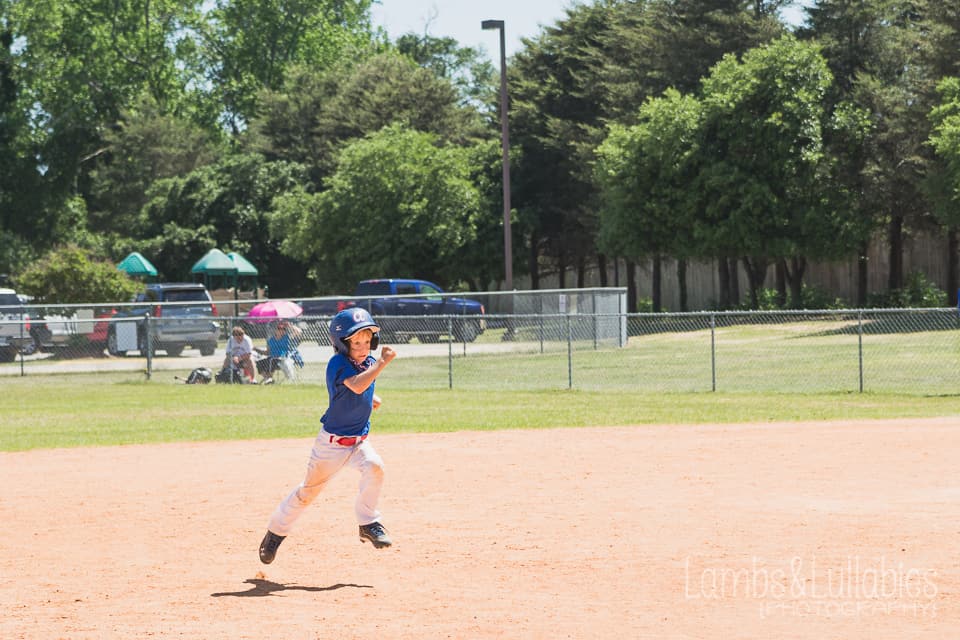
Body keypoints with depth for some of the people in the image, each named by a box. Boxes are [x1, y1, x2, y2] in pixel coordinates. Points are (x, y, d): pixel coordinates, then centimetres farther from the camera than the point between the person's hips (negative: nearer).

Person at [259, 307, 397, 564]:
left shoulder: (368, 362, 2)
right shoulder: (338, 364, -20)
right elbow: (356, 385, -40)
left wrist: (369, 397, 5)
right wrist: (383, 362, -40)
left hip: (359, 439, 5)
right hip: (332, 441, -5)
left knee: (374, 467, -24)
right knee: (309, 490, 6)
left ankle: (369, 524, -10)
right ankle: (276, 530, 27)